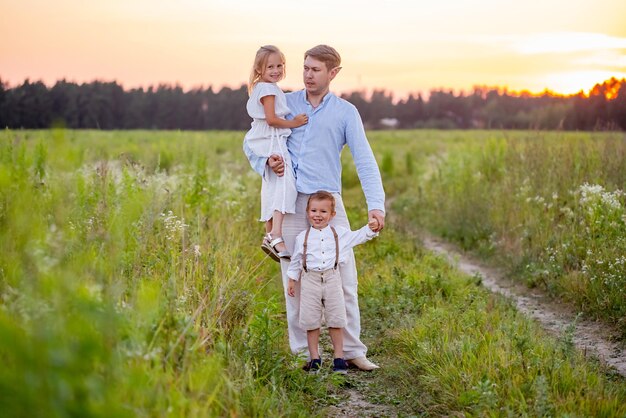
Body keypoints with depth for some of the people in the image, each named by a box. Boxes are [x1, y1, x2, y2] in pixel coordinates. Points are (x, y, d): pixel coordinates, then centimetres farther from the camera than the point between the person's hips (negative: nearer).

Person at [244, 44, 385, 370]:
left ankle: (352, 350, 8)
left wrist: (376, 204, -19)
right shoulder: (284, 104, 7)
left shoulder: (345, 113, 3)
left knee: (344, 279, -1)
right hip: (291, 203, 1)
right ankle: (301, 352, 13)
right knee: (294, 280, 4)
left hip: (328, 201, -1)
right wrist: (266, 164, -8)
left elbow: (364, 161, -6)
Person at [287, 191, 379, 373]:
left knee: (336, 320, 3)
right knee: (311, 321, 3)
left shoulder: (340, 234, 5)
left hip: (332, 279, 0)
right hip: (310, 281, 0)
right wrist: (292, 281, 13)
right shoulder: (302, 237, 4)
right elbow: (296, 261, 12)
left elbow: (359, 236, 15)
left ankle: (339, 357, 12)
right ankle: (314, 357, 14)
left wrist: (370, 228, -3)